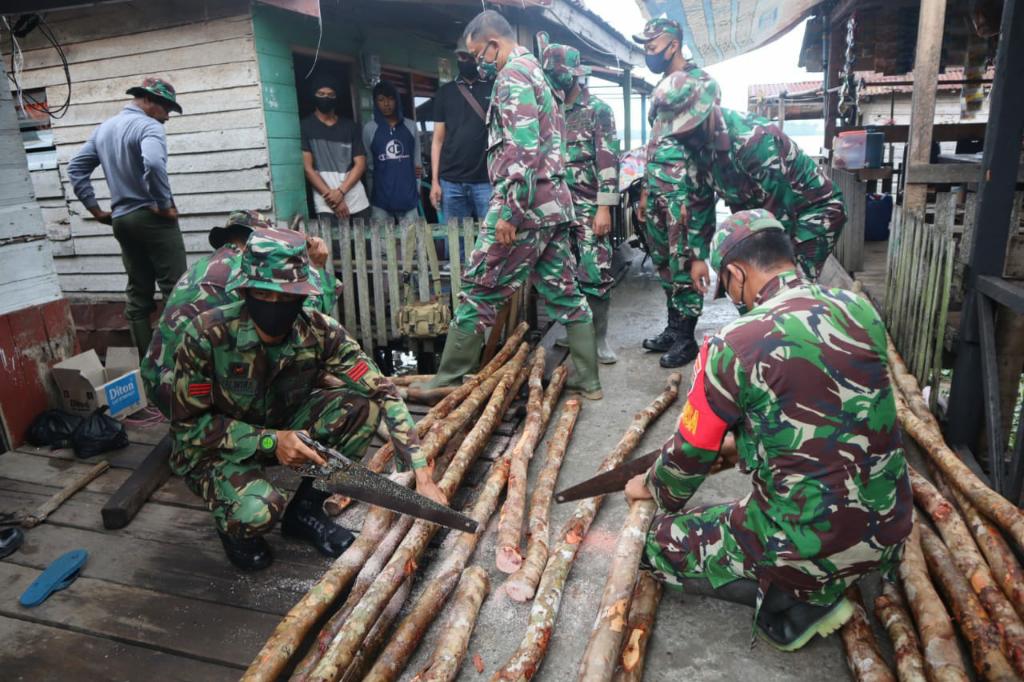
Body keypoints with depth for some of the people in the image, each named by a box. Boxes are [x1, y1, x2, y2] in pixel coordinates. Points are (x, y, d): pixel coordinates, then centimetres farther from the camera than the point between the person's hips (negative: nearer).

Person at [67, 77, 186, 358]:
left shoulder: (103, 128, 17)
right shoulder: (148, 125, -9)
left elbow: (75, 168, 18)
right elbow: (153, 164, -29)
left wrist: (95, 209, 15)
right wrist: (165, 205, -18)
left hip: (122, 220, 8)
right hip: (152, 219, -8)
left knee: (137, 293, 10)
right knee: (175, 289, -6)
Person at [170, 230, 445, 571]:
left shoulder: (319, 332, -20)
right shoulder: (207, 335, -27)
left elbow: (383, 393, -22)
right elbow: (187, 425, -17)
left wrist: (422, 474, -30)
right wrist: (270, 441, -29)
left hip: (282, 427, 4)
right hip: (213, 447, -3)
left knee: (361, 405, -21)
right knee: (259, 511, -34)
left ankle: (306, 509, -1)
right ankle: (234, 523, 6)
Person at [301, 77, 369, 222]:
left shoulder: (350, 126, 12)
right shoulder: (305, 126, 4)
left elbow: (360, 164, 6)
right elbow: (308, 168, -1)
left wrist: (340, 191, -7)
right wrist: (330, 196, -9)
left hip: (357, 200, 3)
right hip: (326, 203, -3)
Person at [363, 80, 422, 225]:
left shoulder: (410, 126, 10)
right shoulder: (369, 129, 5)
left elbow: (417, 160, 14)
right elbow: (368, 165, 9)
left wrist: (418, 190, 10)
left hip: (409, 197, 2)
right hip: (381, 199, -1)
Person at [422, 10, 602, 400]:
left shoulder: (512, 74, -8)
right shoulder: (536, 71, 23)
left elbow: (523, 149, -21)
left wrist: (509, 211, -22)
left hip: (524, 204, -10)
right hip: (554, 204, 10)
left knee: (478, 292, -2)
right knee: (564, 293, 10)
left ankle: (449, 382, 7)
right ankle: (588, 380, 15)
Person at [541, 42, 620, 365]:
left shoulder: (598, 111, -2)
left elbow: (608, 161, -10)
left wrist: (604, 207, -17)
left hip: (588, 206, -5)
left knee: (595, 273, -6)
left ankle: (599, 337, 4)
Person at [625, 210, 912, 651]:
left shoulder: (733, 346, -19)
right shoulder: (860, 310, -1)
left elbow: (692, 450, -5)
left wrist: (655, 489, 17)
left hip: (810, 545, -7)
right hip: (890, 531, 7)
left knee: (660, 541, 10)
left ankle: (793, 602, 1)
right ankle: (820, 589, 14)